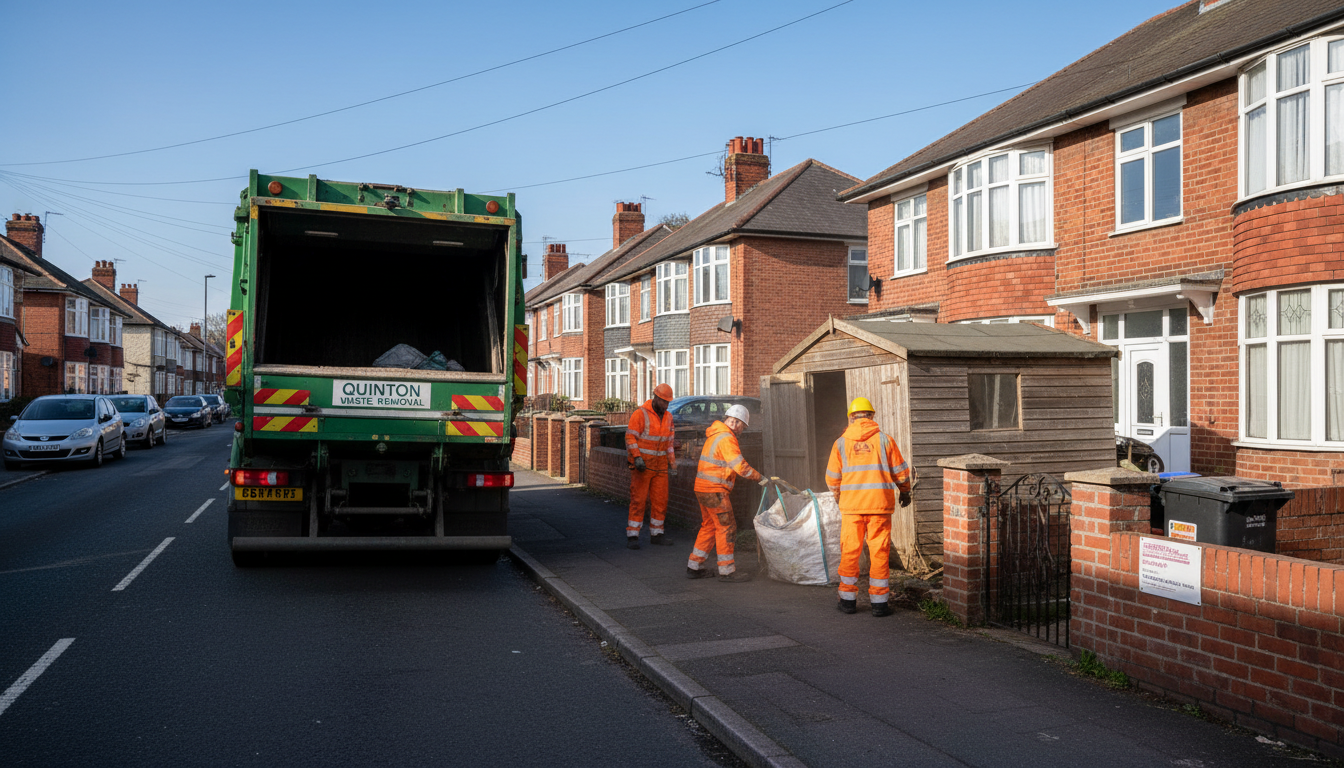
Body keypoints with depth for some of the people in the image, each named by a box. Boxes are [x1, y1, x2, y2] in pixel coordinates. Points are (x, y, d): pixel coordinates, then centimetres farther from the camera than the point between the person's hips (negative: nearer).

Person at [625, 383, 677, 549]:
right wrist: (637, 458, -25)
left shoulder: (667, 417, 9)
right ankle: (632, 537, -1)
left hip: (659, 465, 6)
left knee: (660, 500, 6)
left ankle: (656, 535, 16)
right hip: (642, 464, -6)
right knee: (639, 500, -6)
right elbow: (630, 437, -14)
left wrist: (672, 465, 13)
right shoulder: (640, 414, -11)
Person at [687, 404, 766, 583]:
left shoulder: (716, 434, 17)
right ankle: (726, 570, 1)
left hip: (703, 488, 10)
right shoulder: (726, 438, -15)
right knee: (726, 527, -4)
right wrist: (760, 478, -9)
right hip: (714, 489, -10)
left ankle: (694, 566, 20)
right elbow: (740, 466, -18)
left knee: (709, 526, 17)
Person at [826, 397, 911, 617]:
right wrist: (905, 492, 22)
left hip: (851, 504, 1)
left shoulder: (841, 442, 4)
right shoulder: (884, 439, 1)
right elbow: (900, 471, 5)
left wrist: (838, 496, 27)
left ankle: (848, 600, 15)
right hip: (880, 504, -1)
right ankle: (879, 602, 7)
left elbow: (832, 477, 8)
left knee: (850, 551, 9)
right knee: (879, 552, 4)